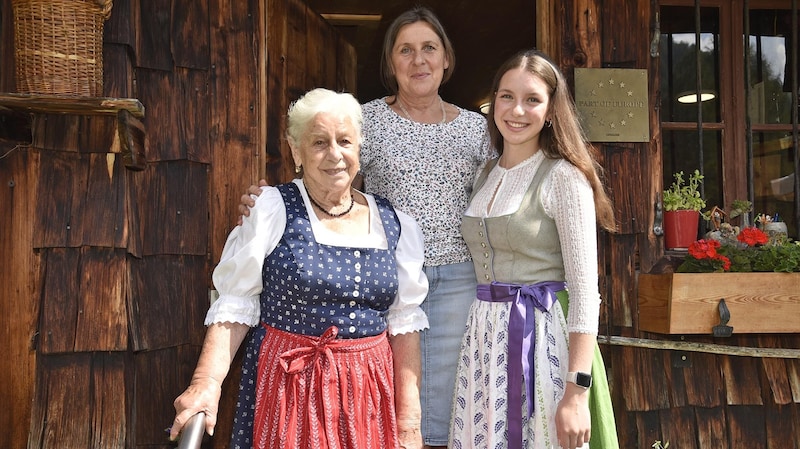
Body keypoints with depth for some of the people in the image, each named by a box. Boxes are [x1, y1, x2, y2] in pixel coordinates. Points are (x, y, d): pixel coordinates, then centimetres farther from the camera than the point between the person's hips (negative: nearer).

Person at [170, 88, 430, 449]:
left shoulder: (394, 224, 5)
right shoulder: (273, 211, -5)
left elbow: (404, 324, 5)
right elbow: (235, 305, -8)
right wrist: (207, 384, -21)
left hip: (368, 392, 3)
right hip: (289, 388, -3)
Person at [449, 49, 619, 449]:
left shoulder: (563, 177, -10)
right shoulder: (486, 175, 10)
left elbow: (585, 289, -15)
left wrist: (577, 393, -20)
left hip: (543, 337, -6)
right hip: (484, 337, 6)